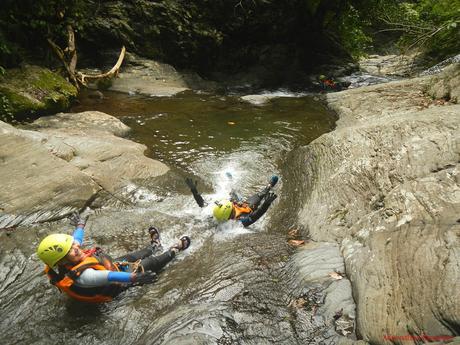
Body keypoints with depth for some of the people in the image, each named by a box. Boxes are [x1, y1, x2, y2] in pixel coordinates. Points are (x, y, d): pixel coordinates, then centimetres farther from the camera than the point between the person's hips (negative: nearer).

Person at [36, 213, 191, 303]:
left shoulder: (65, 264, -18)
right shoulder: (80, 276, -43)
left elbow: (76, 239, 2)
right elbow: (110, 277, -56)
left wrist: (80, 226, 21)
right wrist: (134, 277, -68)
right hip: (116, 285, -7)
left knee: (133, 257, 24)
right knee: (151, 263, 6)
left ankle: (154, 245, 51)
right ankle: (173, 251, 29)